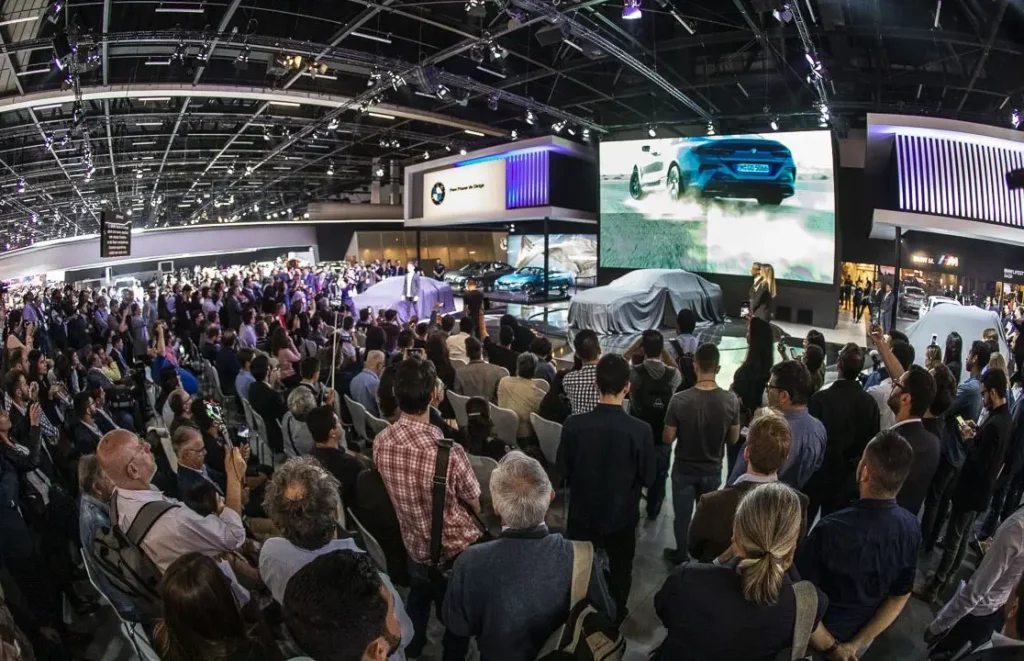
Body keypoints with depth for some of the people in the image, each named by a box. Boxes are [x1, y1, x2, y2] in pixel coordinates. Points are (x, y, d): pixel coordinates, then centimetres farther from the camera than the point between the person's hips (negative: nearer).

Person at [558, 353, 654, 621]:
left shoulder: (574, 424, -22)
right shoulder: (640, 430, -25)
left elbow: (562, 470, -9)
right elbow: (648, 478, -12)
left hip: (582, 511, 1)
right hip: (622, 514, -1)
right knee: (619, 570, 25)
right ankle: (615, 618, 44)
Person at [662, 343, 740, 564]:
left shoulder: (679, 400, -24)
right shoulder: (731, 400, -18)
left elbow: (667, 439, -14)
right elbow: (733, 439, -4)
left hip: (684, 470, -2)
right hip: (713, 470, 2)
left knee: (682, 515, 18)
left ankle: (681, 556, 36)